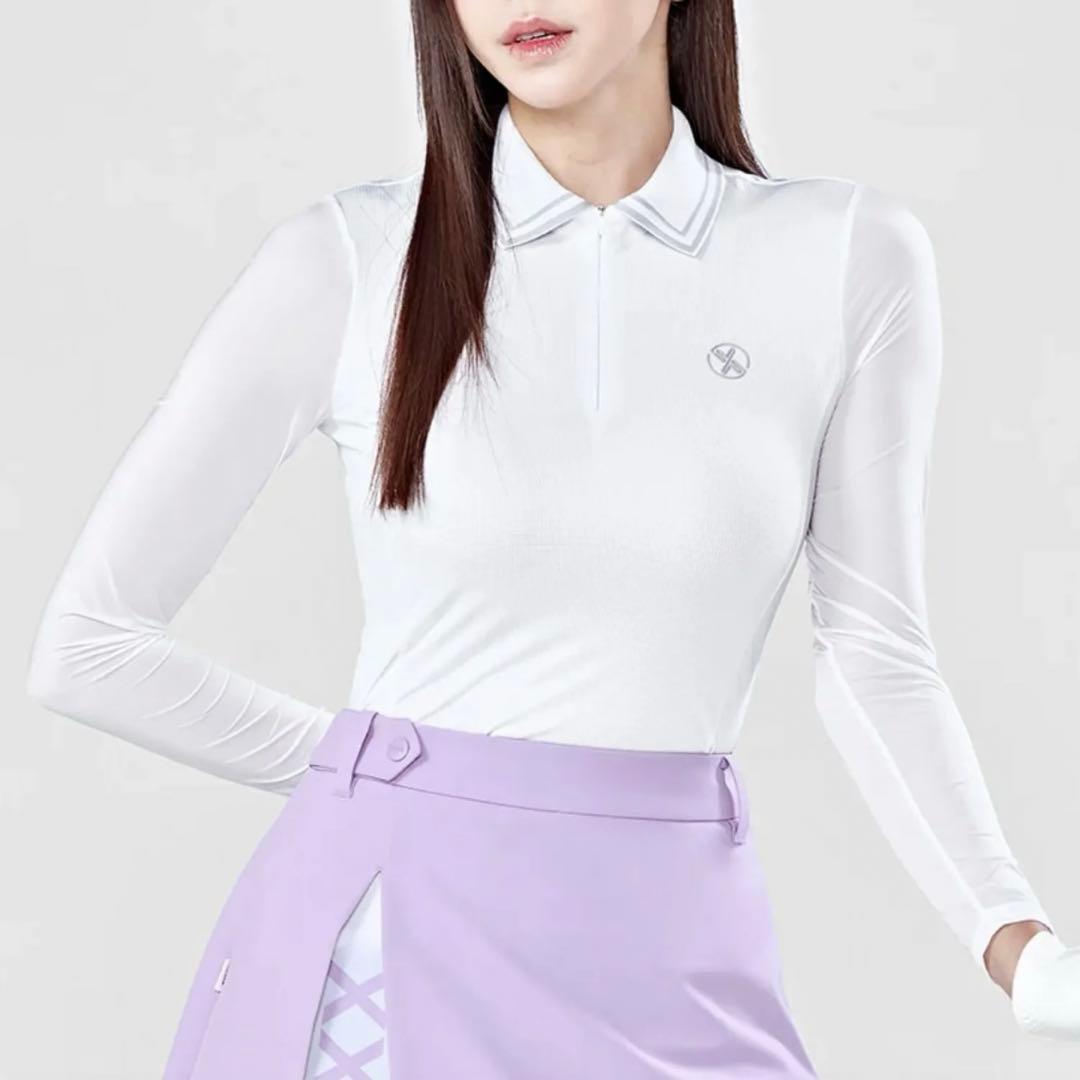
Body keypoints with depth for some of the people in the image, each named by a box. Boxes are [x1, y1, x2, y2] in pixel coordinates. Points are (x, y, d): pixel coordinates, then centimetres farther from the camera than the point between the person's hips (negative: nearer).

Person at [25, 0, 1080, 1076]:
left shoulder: (849, 257, -1)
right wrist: (369, 770, 4)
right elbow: (89, 640, 0)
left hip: (669, 957, 1)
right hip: (387, 934, -1)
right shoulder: (348, 256, -5)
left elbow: (874, 651, 4)